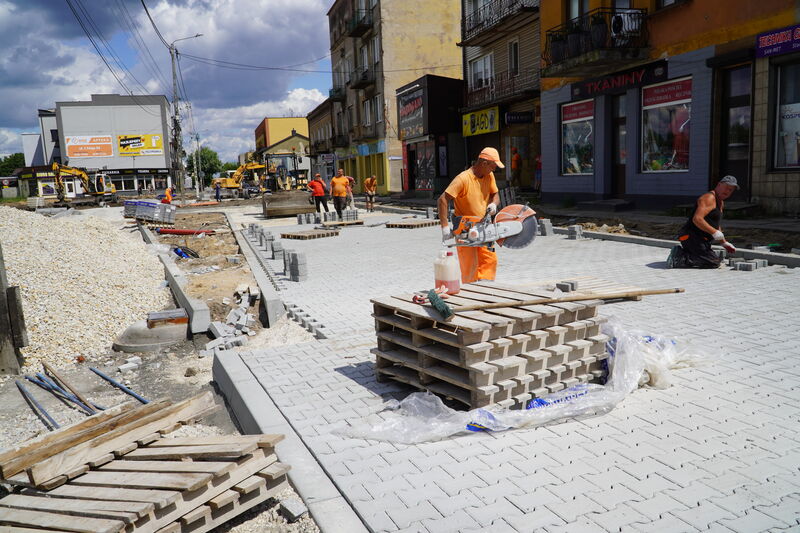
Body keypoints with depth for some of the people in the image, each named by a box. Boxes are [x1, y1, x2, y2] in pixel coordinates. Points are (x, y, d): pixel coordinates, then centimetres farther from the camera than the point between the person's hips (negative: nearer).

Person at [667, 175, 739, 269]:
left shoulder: (720, 203, 22)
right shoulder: (709, 197, -12)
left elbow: (716, 225, 32)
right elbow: (697, 219, -25)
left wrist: (724, 243, 28)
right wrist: (714, 232, -23)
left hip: (701, 240, 11)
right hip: (691, 237, -11)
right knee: (715, 262, -17)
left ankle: (681, 252, 8)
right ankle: (679, 259, -16)